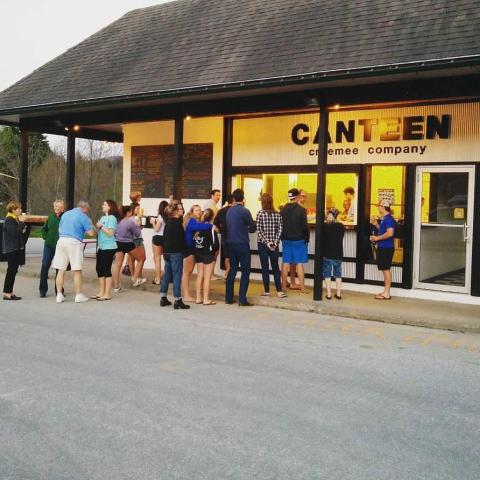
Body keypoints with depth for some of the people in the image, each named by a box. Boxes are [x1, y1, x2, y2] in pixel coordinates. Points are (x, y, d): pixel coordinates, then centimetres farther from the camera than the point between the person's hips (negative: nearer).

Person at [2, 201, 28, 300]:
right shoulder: (9, 220, -12)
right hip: (11, 249, -9)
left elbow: (21, 232, 21)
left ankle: (9, 292, 14)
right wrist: (22, 223, -17)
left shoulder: (15, 219, 18)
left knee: (13, 270, 10)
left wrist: (24, 229, 1)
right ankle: (7, 293, -4)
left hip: (16, 248, 9)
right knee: (11, 270, -7)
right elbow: (14, 232, -22)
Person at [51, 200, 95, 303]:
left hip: (61, 240, 6)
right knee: (77, 270, 1)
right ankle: (78, 295, 4)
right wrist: (90, 224, 15)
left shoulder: (65, 214, 17)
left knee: (61, 270, 8)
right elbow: (91, 233, -5)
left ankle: (59, 295, 10)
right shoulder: (83, 216, -2)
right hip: (74, 242, -6)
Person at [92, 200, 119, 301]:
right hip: (102, 247, 9)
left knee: (106, 270, -5)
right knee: (99, 269, 10)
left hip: (109, 248, -8)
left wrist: (101, 226, -15)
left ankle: (107, 294, 2)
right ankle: (101, 292, 20)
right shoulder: (102, 218, 15)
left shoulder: (112, 218, -9)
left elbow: (110, 233, -17)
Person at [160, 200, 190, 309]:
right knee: (177, 276, -4)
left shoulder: (168, 221, 11)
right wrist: (184, 249, -6)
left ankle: (163, 298, 19)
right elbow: (180, 238, -17)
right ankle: (177, 300, -2)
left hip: (167, 251, 9)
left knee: (167, 275, 14)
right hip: (176, 252, -9)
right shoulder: (177, 223, -15)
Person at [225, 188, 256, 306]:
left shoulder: (229, 211, 4)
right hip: (242, 244, -6)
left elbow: (228, 226, 10)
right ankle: (242, 299, -3)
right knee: (245, 271, 1)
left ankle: (228, 298, 14)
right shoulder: (244, 211, -13)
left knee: (232, 270, 13)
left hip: (231, 243, 6)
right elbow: (253, 227, -6)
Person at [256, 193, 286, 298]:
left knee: (265, 268, 5)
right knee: (275, 267, 10)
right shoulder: (277, 214, 1)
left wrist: (266, 242, -11)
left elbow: (259, 230, -13)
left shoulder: (260, 214, -8)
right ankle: (279, 291, 5)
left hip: (263, 244, -3)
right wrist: (275, 242, -4)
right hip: (274, 245, 3)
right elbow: (280, 230, -3)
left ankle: (267, 291, 8)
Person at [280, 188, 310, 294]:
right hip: (299, 240, -4)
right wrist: (307, 238, 0)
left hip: (286, 240, 4)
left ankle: (283, 286, 15)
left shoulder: (283, 210, 2)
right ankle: (302, 288, 3)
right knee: (300, 264, 0)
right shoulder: (301, 210, -12)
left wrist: (283, 238, 14)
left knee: (285, 263, 9)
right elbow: (305, 226, -13)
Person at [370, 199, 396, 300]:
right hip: (383, 247, 10)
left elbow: (390, 233, -26)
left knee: (386, 269, -5)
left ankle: (386, 294, 0)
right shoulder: (384, 218, 15)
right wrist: (377, 225, 13)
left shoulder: (388, 218, -15)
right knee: (384, 269, 14)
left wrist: (377, 238, -18)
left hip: (386, 248, -10)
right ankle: (385, 292, 21)